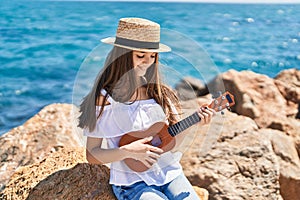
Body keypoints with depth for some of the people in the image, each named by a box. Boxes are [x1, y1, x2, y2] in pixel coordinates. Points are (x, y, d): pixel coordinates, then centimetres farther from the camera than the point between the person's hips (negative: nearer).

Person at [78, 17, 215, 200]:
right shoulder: (105, 98, -10)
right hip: (131, 182, -3)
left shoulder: (159, 92, 2)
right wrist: (127, 151, -22)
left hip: (169, 173, 4)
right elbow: (92, 155, -7)